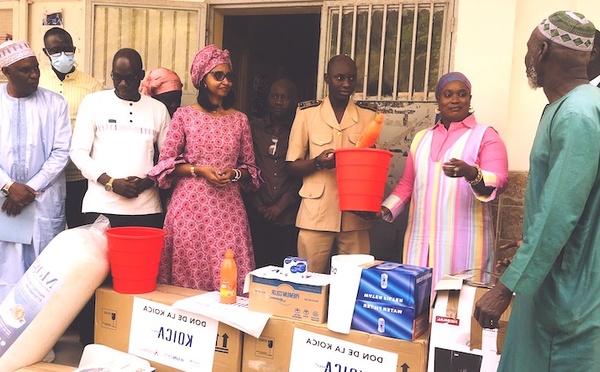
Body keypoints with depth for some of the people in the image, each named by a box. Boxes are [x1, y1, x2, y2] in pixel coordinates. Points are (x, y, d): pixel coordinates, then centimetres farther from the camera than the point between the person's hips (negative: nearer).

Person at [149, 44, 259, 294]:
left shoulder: (240, 119, 9)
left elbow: (250, 167, 14)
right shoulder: (184, 115, 3)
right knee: (188, 272, 3)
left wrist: (234, 173, -7)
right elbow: (165, 162, 3)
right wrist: (197, 170, -11)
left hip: (227, 208, 2)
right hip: (190, 206, -1)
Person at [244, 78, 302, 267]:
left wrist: (280, 206, -6)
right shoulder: (254, 128, 11)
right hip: (257, 215, 1)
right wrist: (258, 205, -2)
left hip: (288, 217, -1)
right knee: (258, 268, 0)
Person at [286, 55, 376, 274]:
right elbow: (292, 165, 4)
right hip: (316, 215, -2)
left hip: (355, 214, 2)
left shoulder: (368, 116, 8)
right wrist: (318, 162, -16)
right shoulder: (307, 113, 3)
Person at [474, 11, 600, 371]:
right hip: (549, 277, 9)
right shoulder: (564, 108, 10)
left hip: (566, 291, -9)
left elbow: (558, 215, -26)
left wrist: (506, 287, -23)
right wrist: (526, 250, 24)